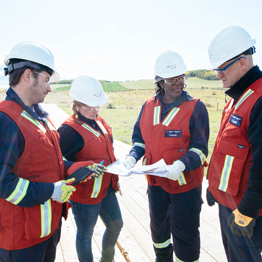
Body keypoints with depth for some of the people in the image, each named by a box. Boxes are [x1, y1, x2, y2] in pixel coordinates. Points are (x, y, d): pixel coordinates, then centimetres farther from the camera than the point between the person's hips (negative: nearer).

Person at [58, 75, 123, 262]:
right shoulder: (70, 130, -21)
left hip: (107, 188, 9)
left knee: (116, 225, 23)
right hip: (85, 195, -8)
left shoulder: (99, 121, 4)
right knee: (85, 235, 14)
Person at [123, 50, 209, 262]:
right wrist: (133, 157, -8)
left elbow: (200, 149, -14)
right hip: (156, 182, 5)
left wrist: (182, 164, -31)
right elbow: (139, 138, 10)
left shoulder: (196, 107, -12)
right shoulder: (149, 106, 2)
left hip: (185, 183, -5)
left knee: (185, 234, 7)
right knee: (158, 226, 26)